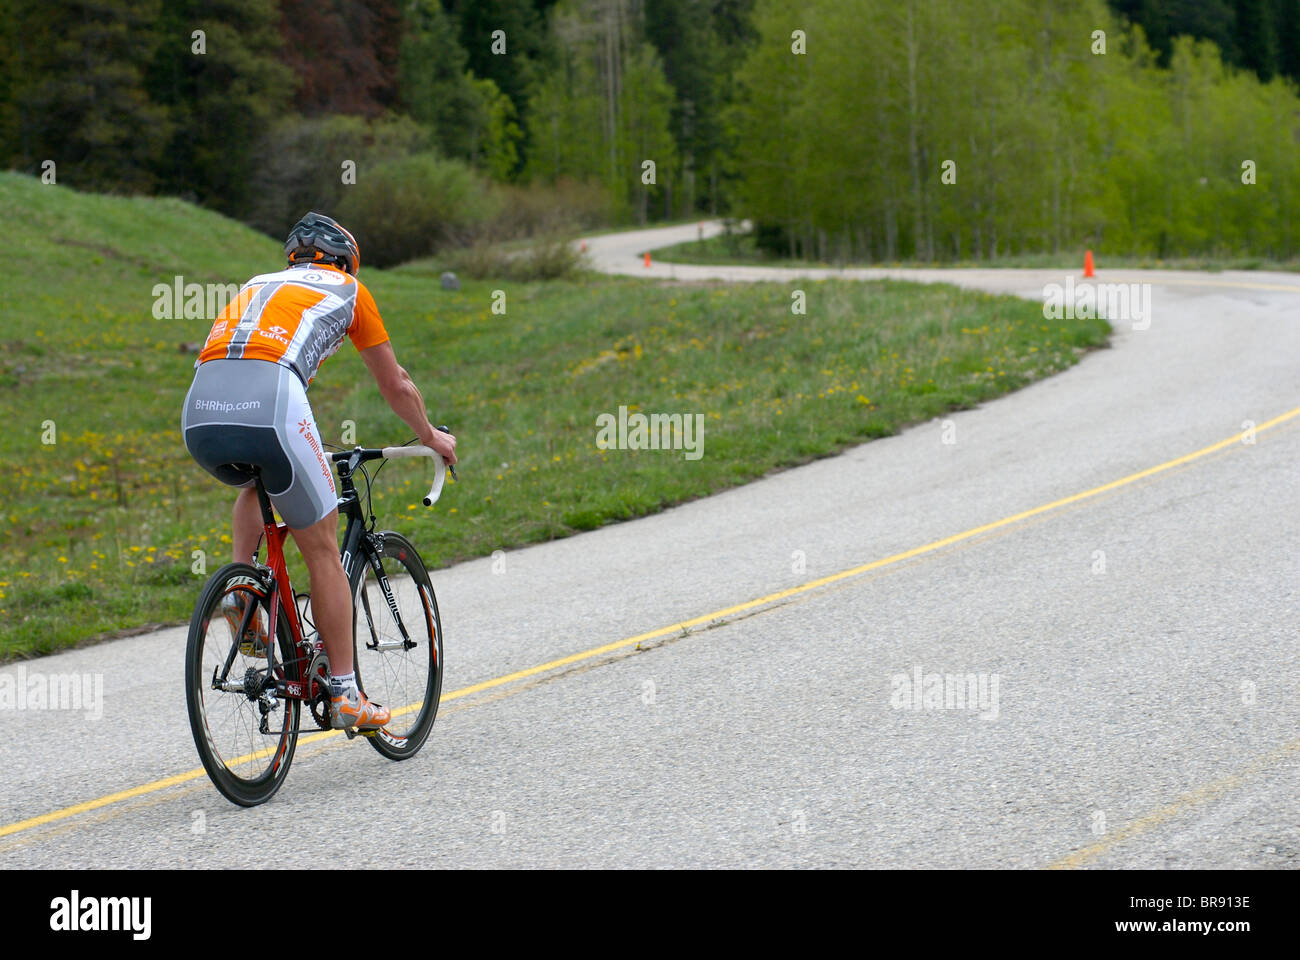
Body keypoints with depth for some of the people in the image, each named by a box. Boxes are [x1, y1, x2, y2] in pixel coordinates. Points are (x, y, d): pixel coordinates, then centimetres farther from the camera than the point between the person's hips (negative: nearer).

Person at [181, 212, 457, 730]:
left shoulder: (257, 286, 37)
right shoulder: (347, 290, 25)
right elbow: (396, 386, 33)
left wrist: (296, 448, 62)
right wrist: (430, 435, 52)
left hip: (199, 414, 5)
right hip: (269, 407, -5)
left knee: (256, 484, 38)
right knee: (323, 551, 9)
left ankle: (241, 596, 18)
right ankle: (344, 695, 10)